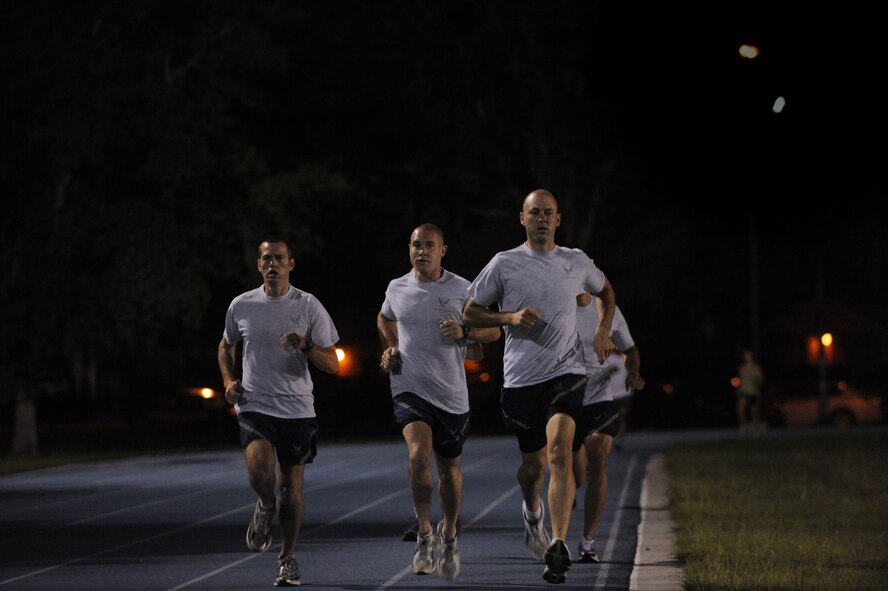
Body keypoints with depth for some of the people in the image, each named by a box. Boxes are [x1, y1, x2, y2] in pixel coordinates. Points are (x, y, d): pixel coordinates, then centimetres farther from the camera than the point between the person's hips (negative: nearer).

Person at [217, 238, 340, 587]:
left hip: (297, 410, 0)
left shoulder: (308, 306, 0)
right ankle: (266, 507, 10)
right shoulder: (241, 306, 3)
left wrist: (305, 346, -19)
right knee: (259, 470, -25)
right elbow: (226, 345, 23)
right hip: (254, 405, 0)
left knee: (291, 484, 3)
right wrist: (229, 381, 6)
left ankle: (288, 558, 19)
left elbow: (332, 365, 0)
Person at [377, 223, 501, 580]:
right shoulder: (397, 289, 5)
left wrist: (465, 333, -15)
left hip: (452, 394, 0)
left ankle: (449, 534, 32)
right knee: (419, 453, -24)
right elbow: (384, 320, 27)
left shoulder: (462, 290, -2)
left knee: (449, 468, 11)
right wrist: (390, 349, 11)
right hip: (410, 388, 0)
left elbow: (493, 331, 3)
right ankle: (424, 532, -13)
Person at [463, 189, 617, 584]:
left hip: (566, 371, 0)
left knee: (559, 449, -22)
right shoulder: (504, 264, 2)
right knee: (533, 465, 8)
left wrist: (603, 331, 14)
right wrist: (511, 318, -11)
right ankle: (532, 512, 45)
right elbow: (470, 313, 6)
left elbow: (605, 290, 29)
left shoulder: (576, 262, 8)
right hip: (520, 377, 0)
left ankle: (558, 546, -26)